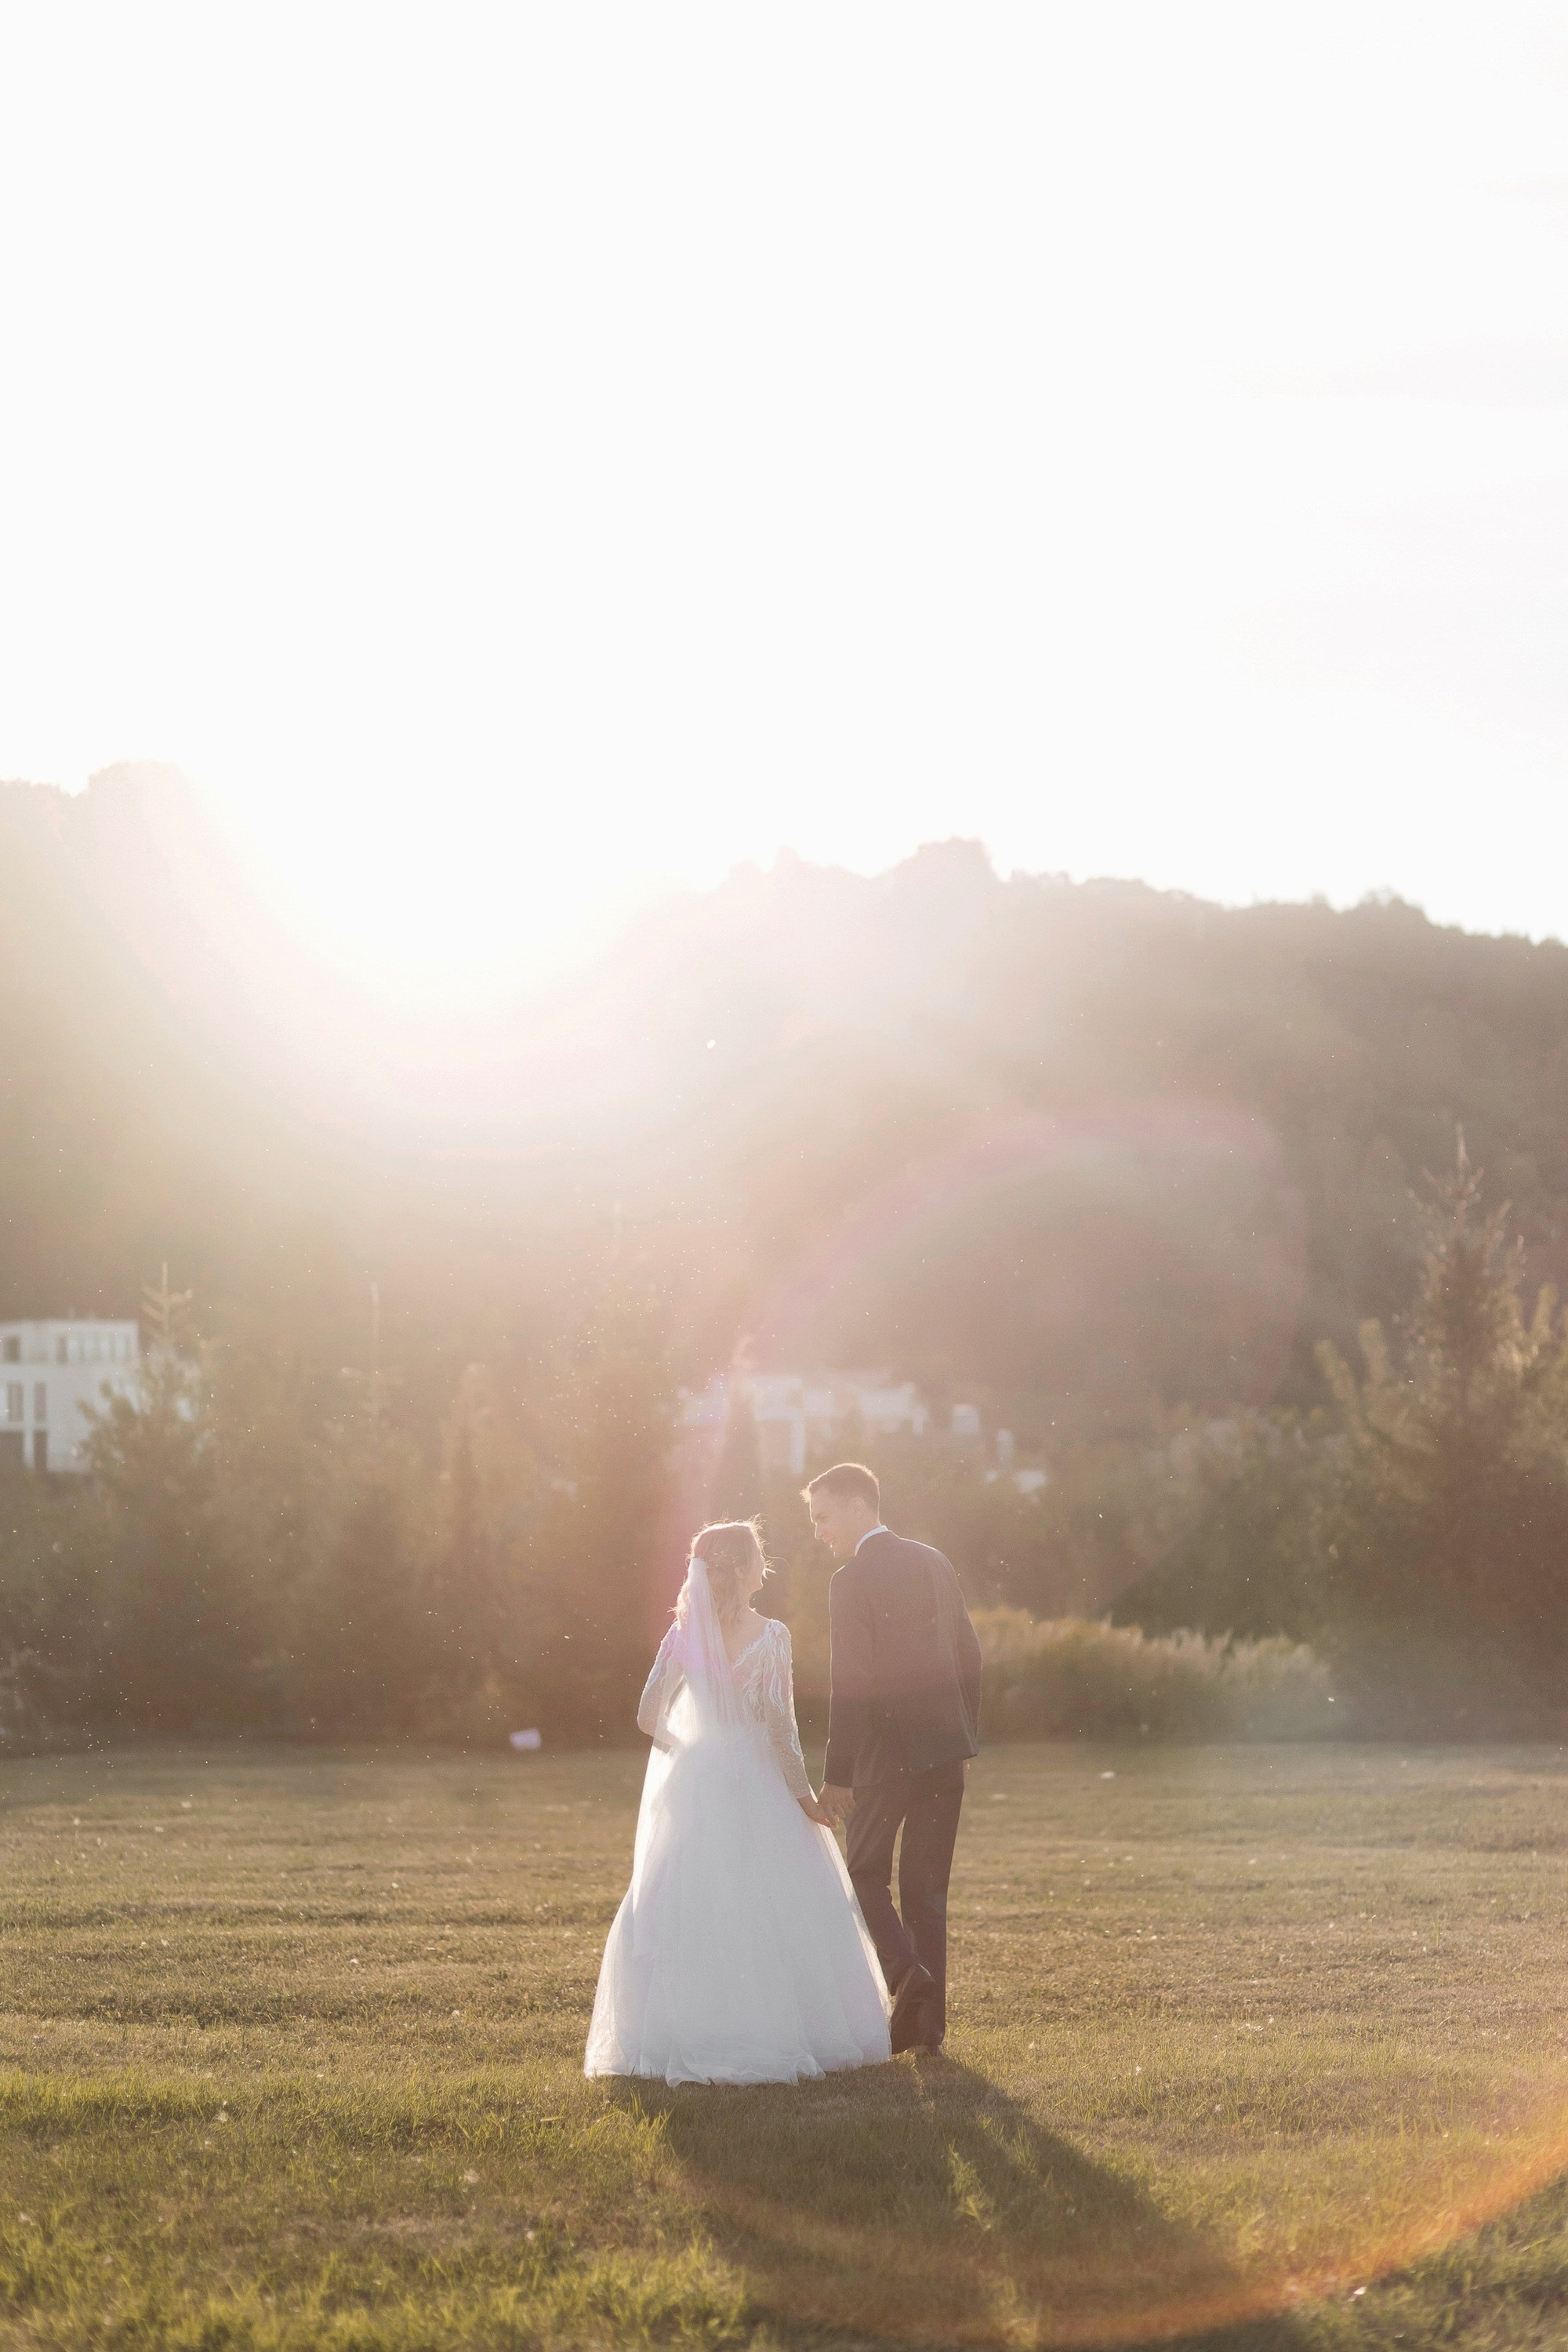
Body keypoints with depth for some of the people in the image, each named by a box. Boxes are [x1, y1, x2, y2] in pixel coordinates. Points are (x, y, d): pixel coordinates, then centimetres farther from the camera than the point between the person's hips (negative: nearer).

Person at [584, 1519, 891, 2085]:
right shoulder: (769, 1636, -12)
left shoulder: (685, 1635, -1)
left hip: (695, 1784, 4)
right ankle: (780, 2032, 5)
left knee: (689, 1910, 9)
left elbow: (649, 1717, 0)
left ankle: (683, 2038, 9)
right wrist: (802, 1791, -6)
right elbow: (779, 1724, -15)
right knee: (773, 1912, 5)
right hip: (758, 1785, -4)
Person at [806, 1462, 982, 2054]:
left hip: (886, 1752, -6)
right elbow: (969, 1654, 13)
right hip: (946, 1748, 6)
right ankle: (928, 2020, 8)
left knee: (867, 1874, 9)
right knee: (927, 1885, 10)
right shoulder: (933, 1563, 9)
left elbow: (851, 1683, -16)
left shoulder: (852, 1581, -12)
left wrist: (836, 1775, -12)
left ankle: (906, 1970, -15)